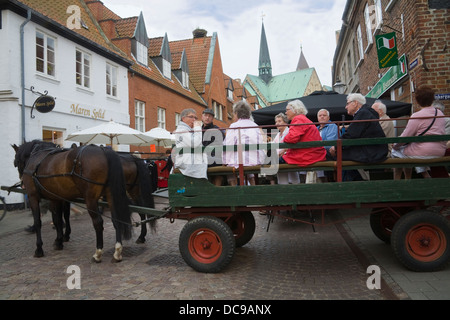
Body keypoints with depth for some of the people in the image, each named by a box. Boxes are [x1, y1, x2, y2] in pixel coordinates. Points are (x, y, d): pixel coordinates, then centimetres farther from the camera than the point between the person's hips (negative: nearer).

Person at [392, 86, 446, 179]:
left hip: (424, 154, -7)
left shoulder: (417, 116, -14)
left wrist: (395, 145, 5)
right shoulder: (440, 113, 8)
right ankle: (425, 174, 24)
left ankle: (396, 182, 16)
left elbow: (405, 137, -12)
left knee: (396, 151, 12)